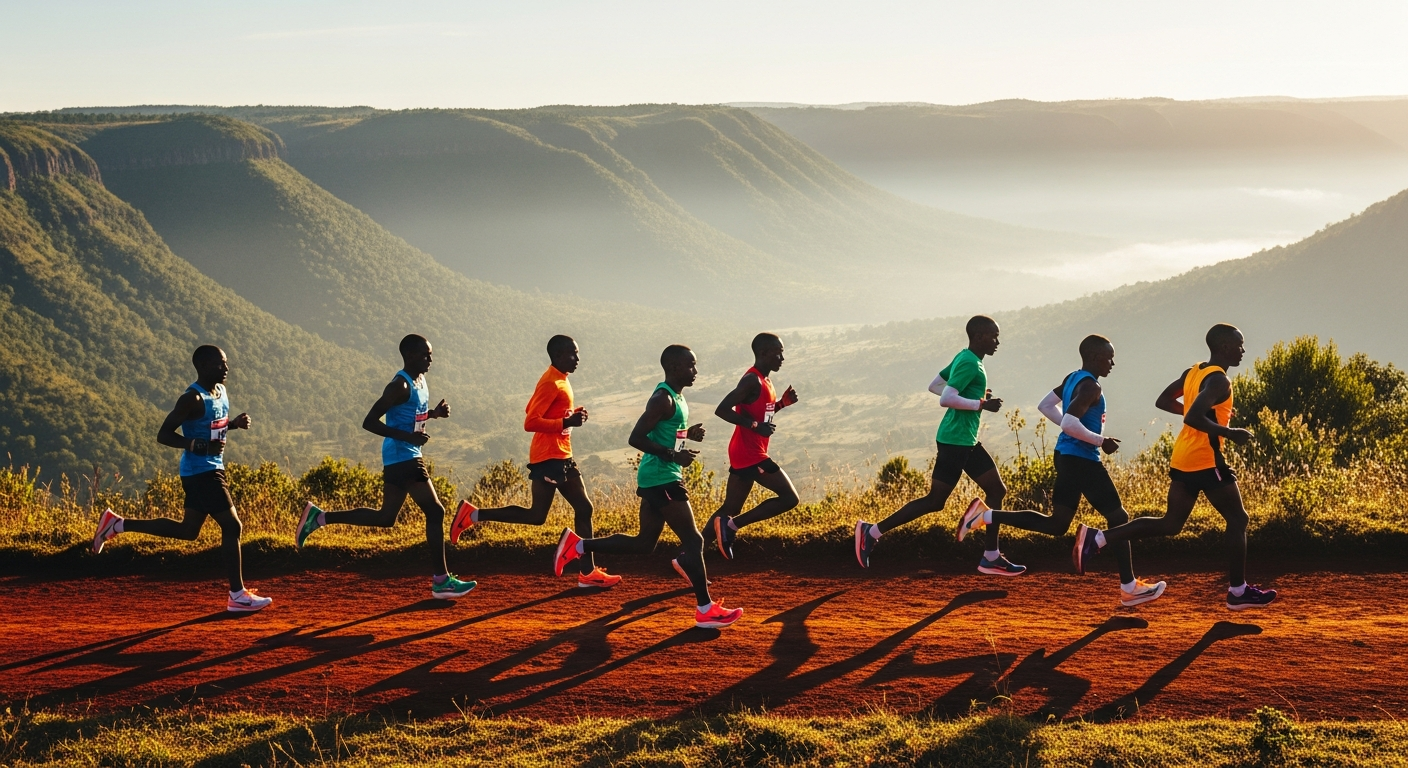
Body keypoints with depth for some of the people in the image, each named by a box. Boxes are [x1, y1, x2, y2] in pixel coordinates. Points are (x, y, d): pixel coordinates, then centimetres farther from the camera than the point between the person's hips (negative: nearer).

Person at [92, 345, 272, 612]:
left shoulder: (221, 392, 10)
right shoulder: (193, 399, -18)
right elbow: (163, 435, -18)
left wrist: (236, 423, 5)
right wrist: (198, 445, -30)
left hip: (211, 469, 10)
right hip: (200, 472, -10)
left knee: (188, 531, 17)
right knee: (232, 526, -8)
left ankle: (118, 524, 23)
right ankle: (238, 596, -1)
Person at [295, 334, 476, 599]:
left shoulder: (421, 382, 11)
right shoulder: (400, 387, -18)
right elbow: (369, 422, -22)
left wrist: (435, 413, 7)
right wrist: (408, 436, -27)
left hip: (404, 458, 10)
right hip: (402, 457, -10)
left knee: (386, 518, 16)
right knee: (435, 511, -8)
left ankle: (319, 517, 19)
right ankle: (441, 581, -3)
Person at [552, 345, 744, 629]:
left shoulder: (675, 397, 14)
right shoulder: (663, 399, -17)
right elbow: (636, 438, -22)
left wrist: (689, 434, 8)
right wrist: (674, 455, -23)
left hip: (658, 479, 10)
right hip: (661, 478, -10)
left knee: (643, 544, 15)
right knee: (693, 540, -6)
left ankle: (577, 545, 19)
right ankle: (706, 610, -1)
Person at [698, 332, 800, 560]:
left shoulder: (763, 381, 15)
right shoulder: (752, 380, -16)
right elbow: (722, 410, -23)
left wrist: (782, 403, 13)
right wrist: (756, 426, -25)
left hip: (745, 455, 10)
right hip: (750, 455, -10)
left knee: (730, 509, 12)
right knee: (789, 497, -8)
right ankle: (731, 525, -6)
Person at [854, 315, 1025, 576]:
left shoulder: (964, 358, 13)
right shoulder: (970, 363, -17)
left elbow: (935, 386, 20)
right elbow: (946, 399, -26)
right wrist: (981, 404, -20)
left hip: (967, 441, 11)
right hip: (956, 440, -11)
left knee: (997, 490, 9)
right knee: (935, 501, -5)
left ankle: (991, 558, 12)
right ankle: (872, 532, 3)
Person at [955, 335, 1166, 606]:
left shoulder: (1072, 378, 11)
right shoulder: (1090, 386, -18)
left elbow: (1046, 406, 22)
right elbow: (1070, 424, -29)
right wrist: (1101, 441, -18)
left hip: (1067, 457, 10)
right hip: (1082, 460, -10)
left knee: (1056, 525, 14)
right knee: (1118, 518, -1)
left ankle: (986, 516, 8)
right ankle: (1129, 589, 4)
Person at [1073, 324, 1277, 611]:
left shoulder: (1193, 373, 11)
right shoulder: (1219, 380, -16)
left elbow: (1163, 401, 21)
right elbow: (1193, 418, -28)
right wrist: (1231, 433, -20)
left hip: (1182, 459, 9)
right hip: (1206, 460, -9)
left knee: (1170, 524, 12)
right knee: (1237, 519, 5)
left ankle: (1097, 538, 3)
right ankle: (1238, 591, 10)